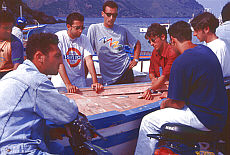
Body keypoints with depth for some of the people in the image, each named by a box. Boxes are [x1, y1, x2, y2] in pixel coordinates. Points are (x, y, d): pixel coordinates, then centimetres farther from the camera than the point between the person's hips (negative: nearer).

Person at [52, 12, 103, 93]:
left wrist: (95, 82, -20)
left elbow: (88, 60, -7)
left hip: (79, 82, 3)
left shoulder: (84, 39, 2)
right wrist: (68, 84, -25)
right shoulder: (58, 37, -9)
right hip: (61, 80, -3)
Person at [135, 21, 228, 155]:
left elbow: (178, 104, -17)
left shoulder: (181, 62, -22)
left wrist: (165, 104, 7)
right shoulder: (205, 50, 6)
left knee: (148, 122, -3)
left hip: (204, 119, -9)